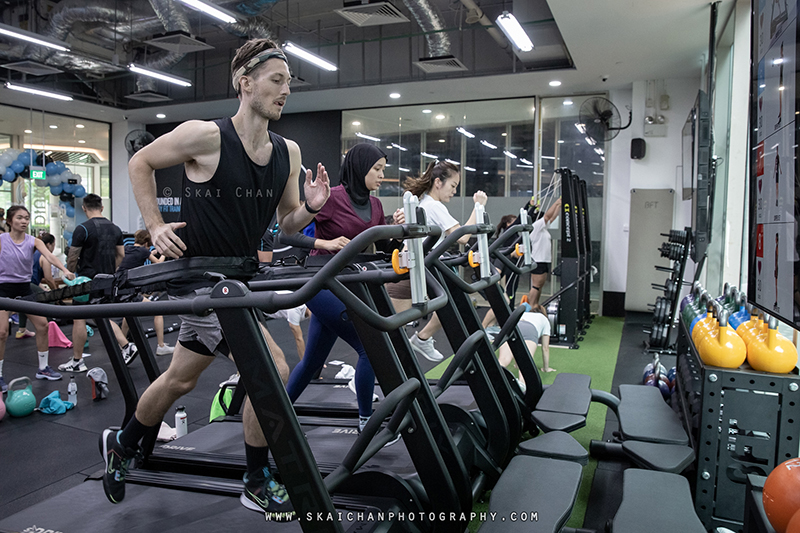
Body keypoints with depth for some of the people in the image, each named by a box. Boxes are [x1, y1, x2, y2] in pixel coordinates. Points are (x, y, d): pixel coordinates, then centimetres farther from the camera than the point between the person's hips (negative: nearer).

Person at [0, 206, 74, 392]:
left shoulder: (33, 242, -2)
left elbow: (49, 256, -19)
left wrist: (65, 270, -35)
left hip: (24, 288, 4)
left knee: (42, 324, 2)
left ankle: (43, 368, 17)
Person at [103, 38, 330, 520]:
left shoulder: (288, 153, 1)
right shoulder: (206, 136, -16)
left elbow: (287, 223, 9)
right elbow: (140, 163, -1)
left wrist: (311, 208, -13)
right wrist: (156, 226, -8)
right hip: (198, 276, -7)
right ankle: (258, 484, 11)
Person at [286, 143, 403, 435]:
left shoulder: (375, 205, 10)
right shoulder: (332, 198, -13)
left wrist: (395, 227, -2)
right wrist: (324, 245, -24)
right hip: (324, 284, -8)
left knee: (313, 360, 16)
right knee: (369, 346, -11)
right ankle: (366, 420, 7)